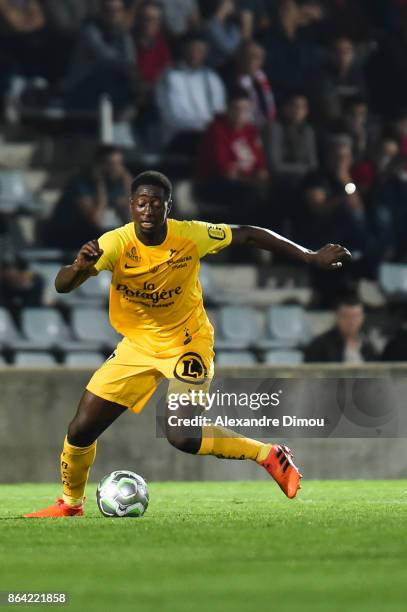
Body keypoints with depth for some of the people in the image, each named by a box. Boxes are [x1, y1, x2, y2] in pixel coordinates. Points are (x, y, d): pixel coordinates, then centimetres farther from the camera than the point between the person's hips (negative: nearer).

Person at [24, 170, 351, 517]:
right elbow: (62, 285, -30)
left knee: (182, 436, -24)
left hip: (186, 344, -3)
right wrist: (79, 267, -53)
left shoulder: (191, 236, -21)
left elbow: (249, 236, -8)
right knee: (81, 431, 0)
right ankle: (70, 504, 28)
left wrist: (311, 257, -7)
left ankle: (269, 456, -4)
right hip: (137, 345, 3)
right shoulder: (116, 244, -20)